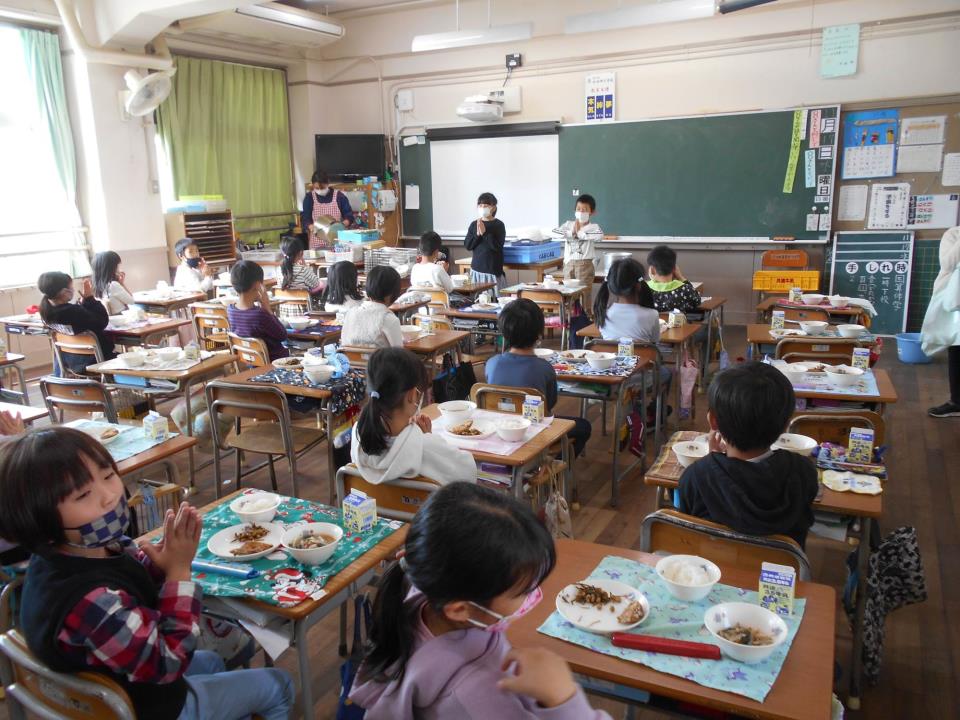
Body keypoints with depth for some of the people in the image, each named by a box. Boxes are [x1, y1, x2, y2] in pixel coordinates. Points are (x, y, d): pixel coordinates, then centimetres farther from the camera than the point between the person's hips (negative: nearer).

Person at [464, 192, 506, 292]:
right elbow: (467, 246, 3)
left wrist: (485, 232, -19)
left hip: (493, 270, -3)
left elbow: (497, 247, -11)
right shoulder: (474, 224, 7)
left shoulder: (499, 225, -3)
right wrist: (477, 234, -13)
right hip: (476, 269, 4)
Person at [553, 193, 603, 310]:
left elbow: (599, 236, -27)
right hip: (569, 263, 4)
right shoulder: (568, 224, 7)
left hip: (585, 264, -4)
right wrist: (572, 233, -15)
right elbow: (554, 232, -7)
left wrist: (580, 233, -18)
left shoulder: (593, 226, -5)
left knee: (584, 295, -1)